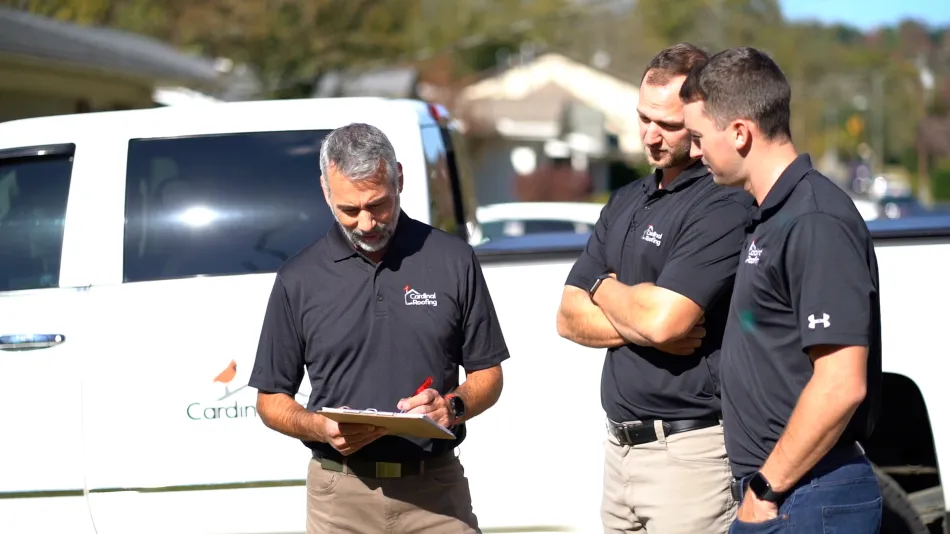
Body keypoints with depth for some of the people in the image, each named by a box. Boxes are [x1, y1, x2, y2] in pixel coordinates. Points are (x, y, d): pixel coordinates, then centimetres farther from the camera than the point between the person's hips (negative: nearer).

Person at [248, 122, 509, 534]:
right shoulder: (299, 279, 4)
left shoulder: (453, 261, 4)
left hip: (437, 489, 0)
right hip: (341, 496, 0)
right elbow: (271, 398, 8)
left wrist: (453, 406, -11)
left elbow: (488, 374, 9)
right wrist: (320, 428, -11)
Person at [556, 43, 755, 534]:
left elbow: (663, 320, -23)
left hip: (691, 452, -8)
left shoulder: (723, 206, -13)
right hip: (621, 445, 8)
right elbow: (570, 318, 9)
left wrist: (605, 289, -2)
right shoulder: (626, 202, 15)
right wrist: (640, 325, -10)